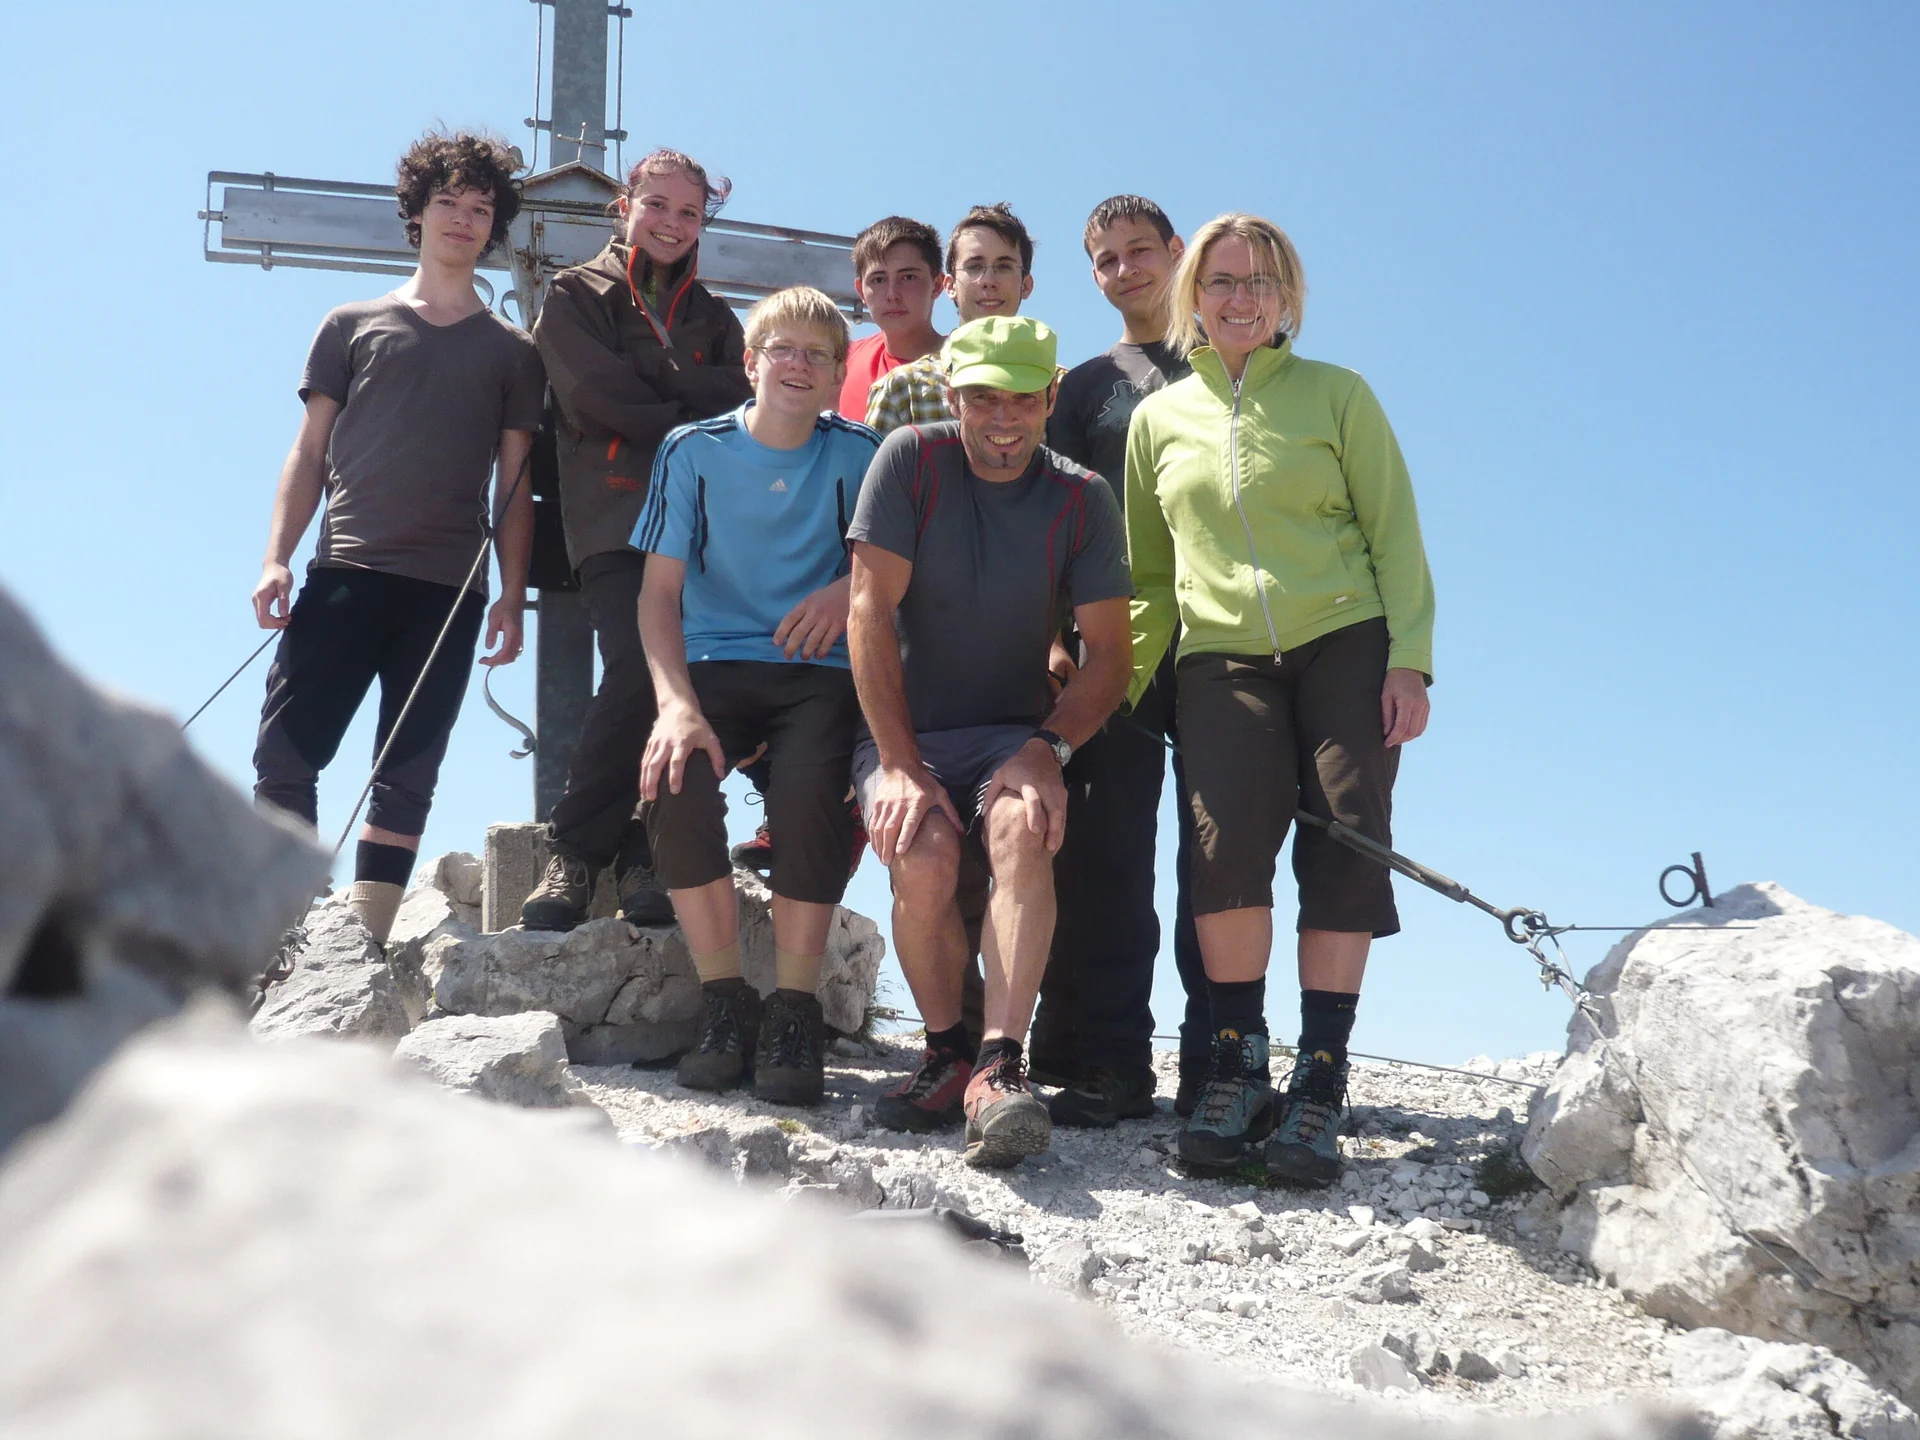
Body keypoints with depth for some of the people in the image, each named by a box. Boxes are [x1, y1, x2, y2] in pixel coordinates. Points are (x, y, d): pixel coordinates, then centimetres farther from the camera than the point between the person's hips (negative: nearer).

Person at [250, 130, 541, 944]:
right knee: (285, 755, -9)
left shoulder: (511, 352, 14)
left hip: (450, 590, 1)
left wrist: (512, 596, 0)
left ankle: (365, 940, 3)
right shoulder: (354, 326, 14)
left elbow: (515, 486, 10)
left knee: (406, 776, 0)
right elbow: (309, 457, 11)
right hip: (345, 574, 0)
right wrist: (276, 560, -1)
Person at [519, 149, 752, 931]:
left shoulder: (711, 316, 26)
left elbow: (739, 402, 8)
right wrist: (690, 412, 3)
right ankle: (574, 851, -13)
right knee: (639, 672, -23)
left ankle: (643, 855, -4)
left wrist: (648, 380, -4)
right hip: (617, 518, -4)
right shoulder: (578, 295, 15)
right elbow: (598, 395, -2)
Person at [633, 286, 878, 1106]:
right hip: (716, 665, 1)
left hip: (821, 673, -1)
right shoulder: (692, 452, 6)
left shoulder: (860, 455, 6)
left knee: (810, 791, -32)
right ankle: (725, 1001, -14)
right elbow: (660, 590, 0)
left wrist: (847, 591, -14)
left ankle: (793, 1011, -17)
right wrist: (675, 701, -16)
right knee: (671, 777, -29)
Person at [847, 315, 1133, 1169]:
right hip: (906, 733, 0)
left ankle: (1000, 1069, -39)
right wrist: (899, 766, -17)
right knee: (924, 856, -30)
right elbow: (870, 613, -9)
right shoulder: (911, 461, -4)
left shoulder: (1081, 498, 1)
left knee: (1022, 827, -33)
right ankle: (946, 1055, -5)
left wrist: (1047, 749, -20)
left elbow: (1109, 654, -2)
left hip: (1017, 735, 1)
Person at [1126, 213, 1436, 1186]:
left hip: (1345, 644, 0)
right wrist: (1116, 684, 8)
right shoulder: (1160, 418, 17)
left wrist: (1409, 659, -6)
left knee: (1343, 845, -11)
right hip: (1221, 657, 1)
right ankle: (1235, 1062, -8)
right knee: (1227, 836, -21)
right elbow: (1149, 576, 20)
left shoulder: (1336, 395, 10)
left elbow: (1394, 534, 6)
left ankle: (1319, 1082, -3)